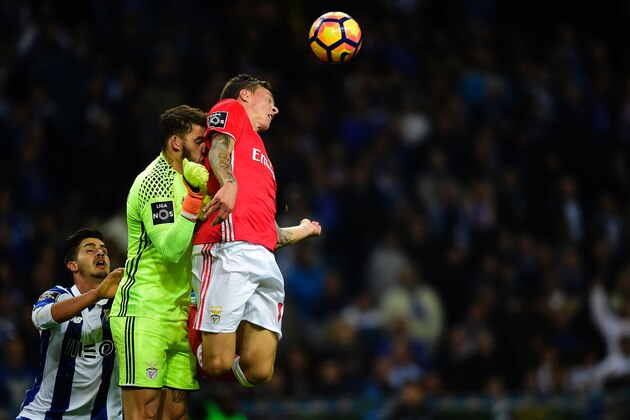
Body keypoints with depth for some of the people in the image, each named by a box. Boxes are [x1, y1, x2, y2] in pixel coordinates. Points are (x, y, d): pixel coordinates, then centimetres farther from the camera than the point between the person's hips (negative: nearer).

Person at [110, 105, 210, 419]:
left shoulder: (184, 173, 15)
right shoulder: (156, 181, -12)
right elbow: (170, 248, -22)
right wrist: (195, 200, -27)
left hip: (178, 318, 9)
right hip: (144, 314, -9)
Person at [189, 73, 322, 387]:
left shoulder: (261, 155, 37)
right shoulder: (231, 108, 17)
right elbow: (219, 149, -5)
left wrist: (302, 231, 53)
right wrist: (229, 183, -26)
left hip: (265, 261, 8)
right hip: (230, 246, -8)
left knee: (258, 371, -8)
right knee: (217, 364, -14)